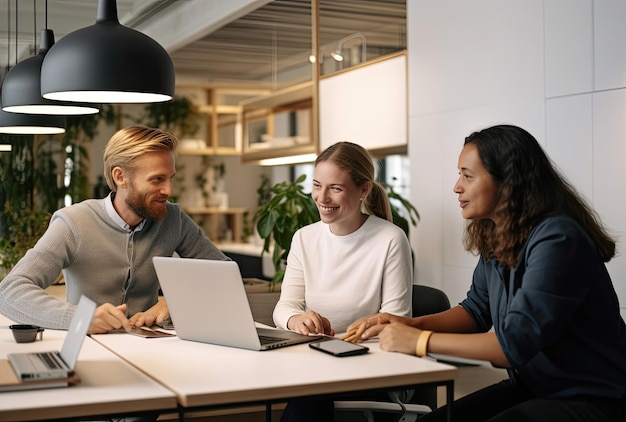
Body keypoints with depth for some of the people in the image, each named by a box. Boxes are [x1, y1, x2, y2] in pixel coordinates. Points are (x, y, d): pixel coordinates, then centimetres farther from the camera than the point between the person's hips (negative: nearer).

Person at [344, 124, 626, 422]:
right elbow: (476, 311, 13)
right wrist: (410, 324, -3)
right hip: (531, 387, 7)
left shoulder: (556, 239, -23)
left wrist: (420, 341, -22)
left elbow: (516, 342, -26)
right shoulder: (496, 238, 2)